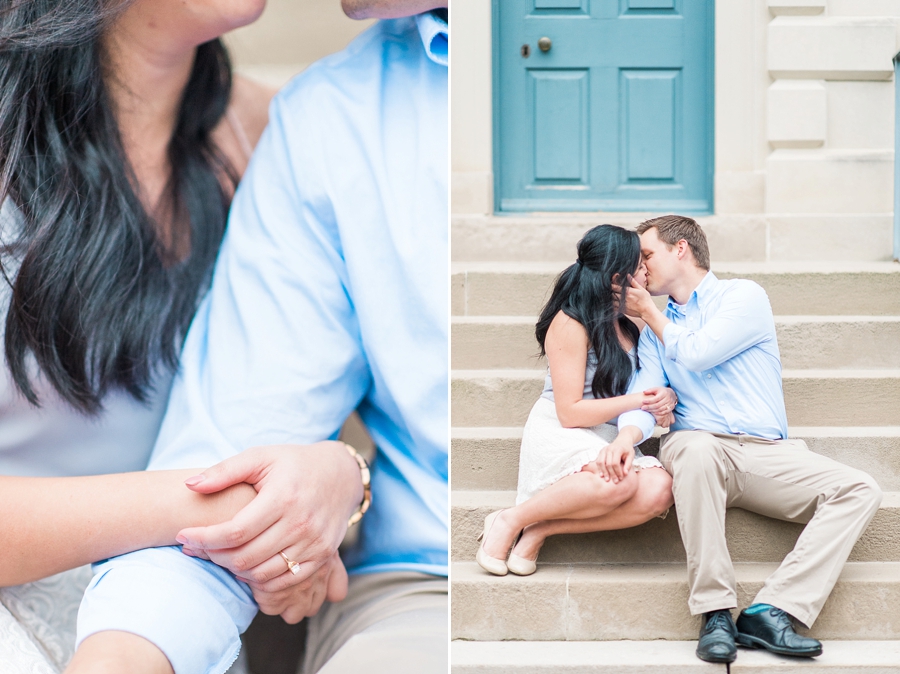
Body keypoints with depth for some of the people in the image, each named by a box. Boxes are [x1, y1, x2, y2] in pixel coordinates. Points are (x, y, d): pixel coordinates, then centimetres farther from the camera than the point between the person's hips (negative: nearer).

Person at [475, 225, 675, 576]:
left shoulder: (633, 324, 11)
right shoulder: (570, 324, -11)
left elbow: (652, 387, 18)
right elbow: (571, 412, -14)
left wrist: (666, 398, -6)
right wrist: (635, 401, -18)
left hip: (609, 441, 7)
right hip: (561, 438, -7)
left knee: (659, 491, -26)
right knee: (621, 482, -38)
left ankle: (540, 531, -16)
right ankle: (511, 520, -18)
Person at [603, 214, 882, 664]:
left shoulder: (744, 296, 9)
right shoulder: (656, 328, 21)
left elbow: (695, 354, -6)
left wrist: (648, 312, 10)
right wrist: (627, 434, -18)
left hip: (767, 453, 0)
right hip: (701, 445, 0)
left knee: (860, 491, -24)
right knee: (695, 449, -37)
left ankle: (771, 611, -33)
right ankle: (715, 614, -34)